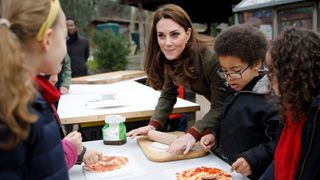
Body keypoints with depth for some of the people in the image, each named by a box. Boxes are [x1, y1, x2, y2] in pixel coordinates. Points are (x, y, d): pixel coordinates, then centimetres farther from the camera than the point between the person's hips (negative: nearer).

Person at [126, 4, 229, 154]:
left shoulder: (211, 57, -33)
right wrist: (153, 125, -17)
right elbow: (168, 95, -4)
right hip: (217, 110, 5)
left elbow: (221, 107, -33)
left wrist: (193, 134, -43)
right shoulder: (170, 57, -12)